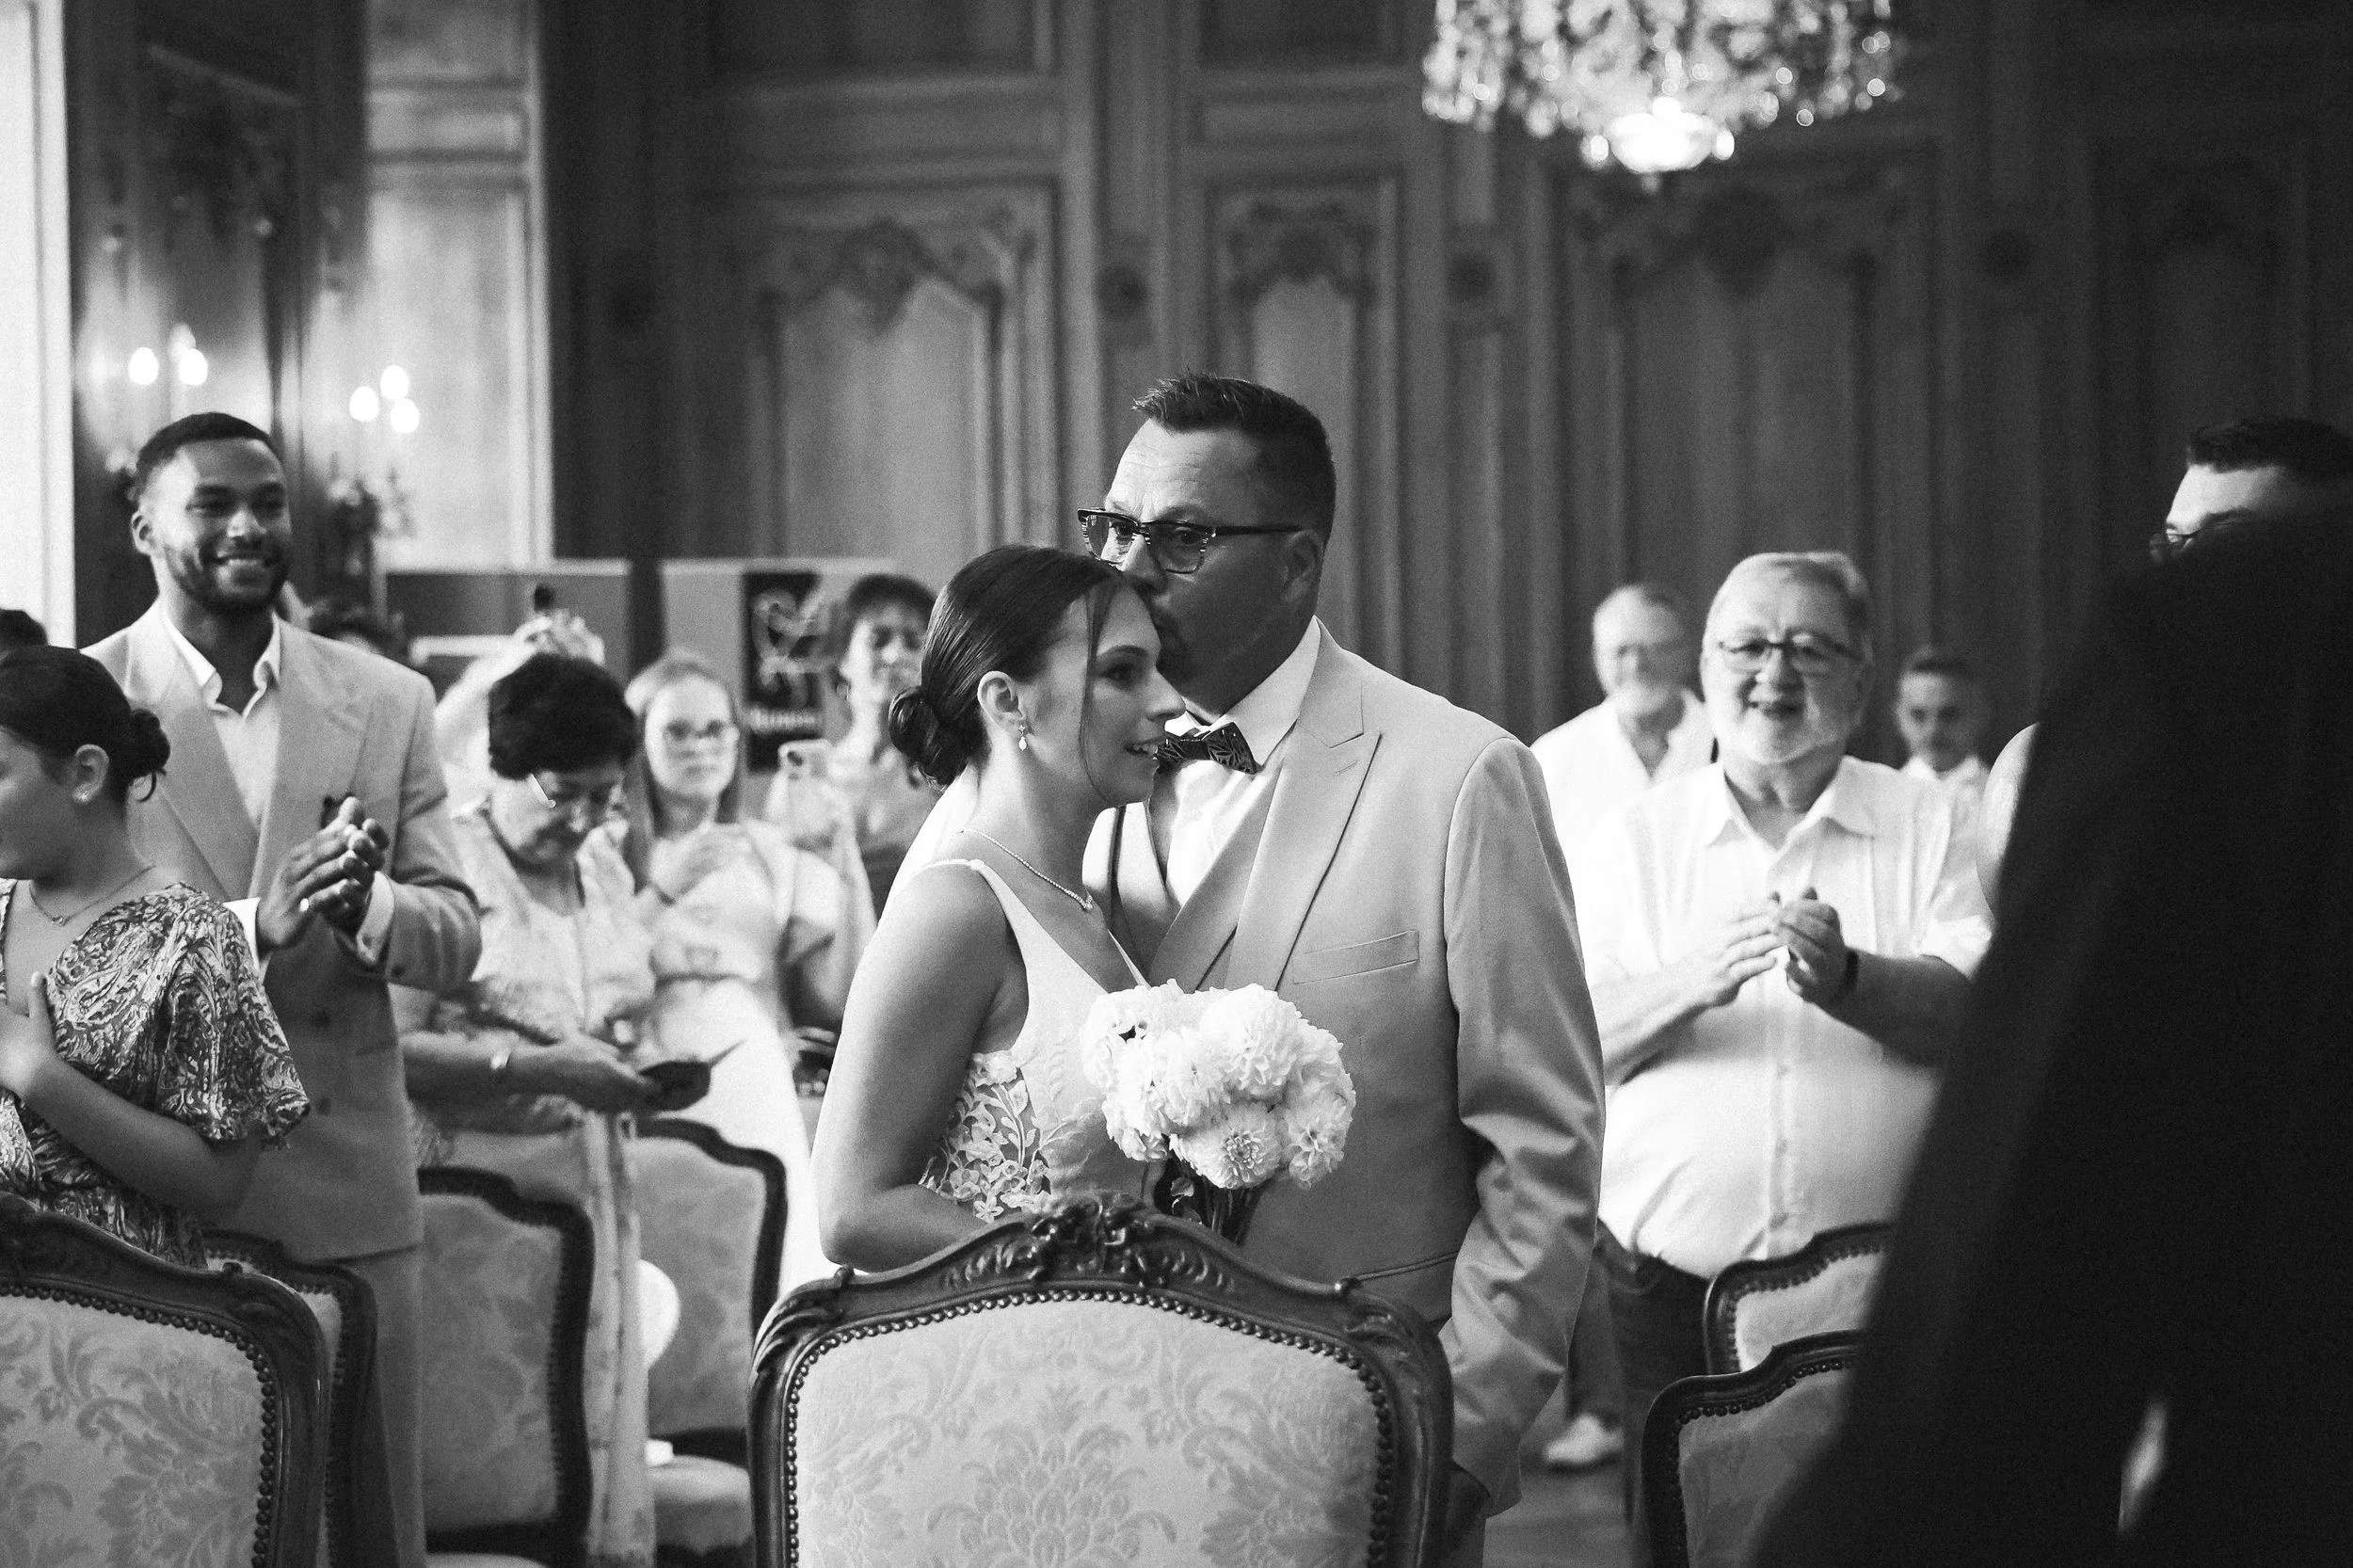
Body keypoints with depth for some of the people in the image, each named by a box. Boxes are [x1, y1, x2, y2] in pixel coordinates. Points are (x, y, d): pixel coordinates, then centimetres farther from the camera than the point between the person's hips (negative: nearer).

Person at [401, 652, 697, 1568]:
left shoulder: (605, 868, 14)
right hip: (476, 1179, -6)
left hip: (593, 1179, 7)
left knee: (598, 1419, 5)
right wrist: (537, 1069, -21)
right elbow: (385, 1045, -18)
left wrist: (637, 1070, 4)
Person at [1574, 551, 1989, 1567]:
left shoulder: (1924, 823, 6)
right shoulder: (1643, 837, 9)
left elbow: (1973, 1013, -7)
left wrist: (1847, 979, -26)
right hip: (1670, 1285, 1)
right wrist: (1695, 980, -20)